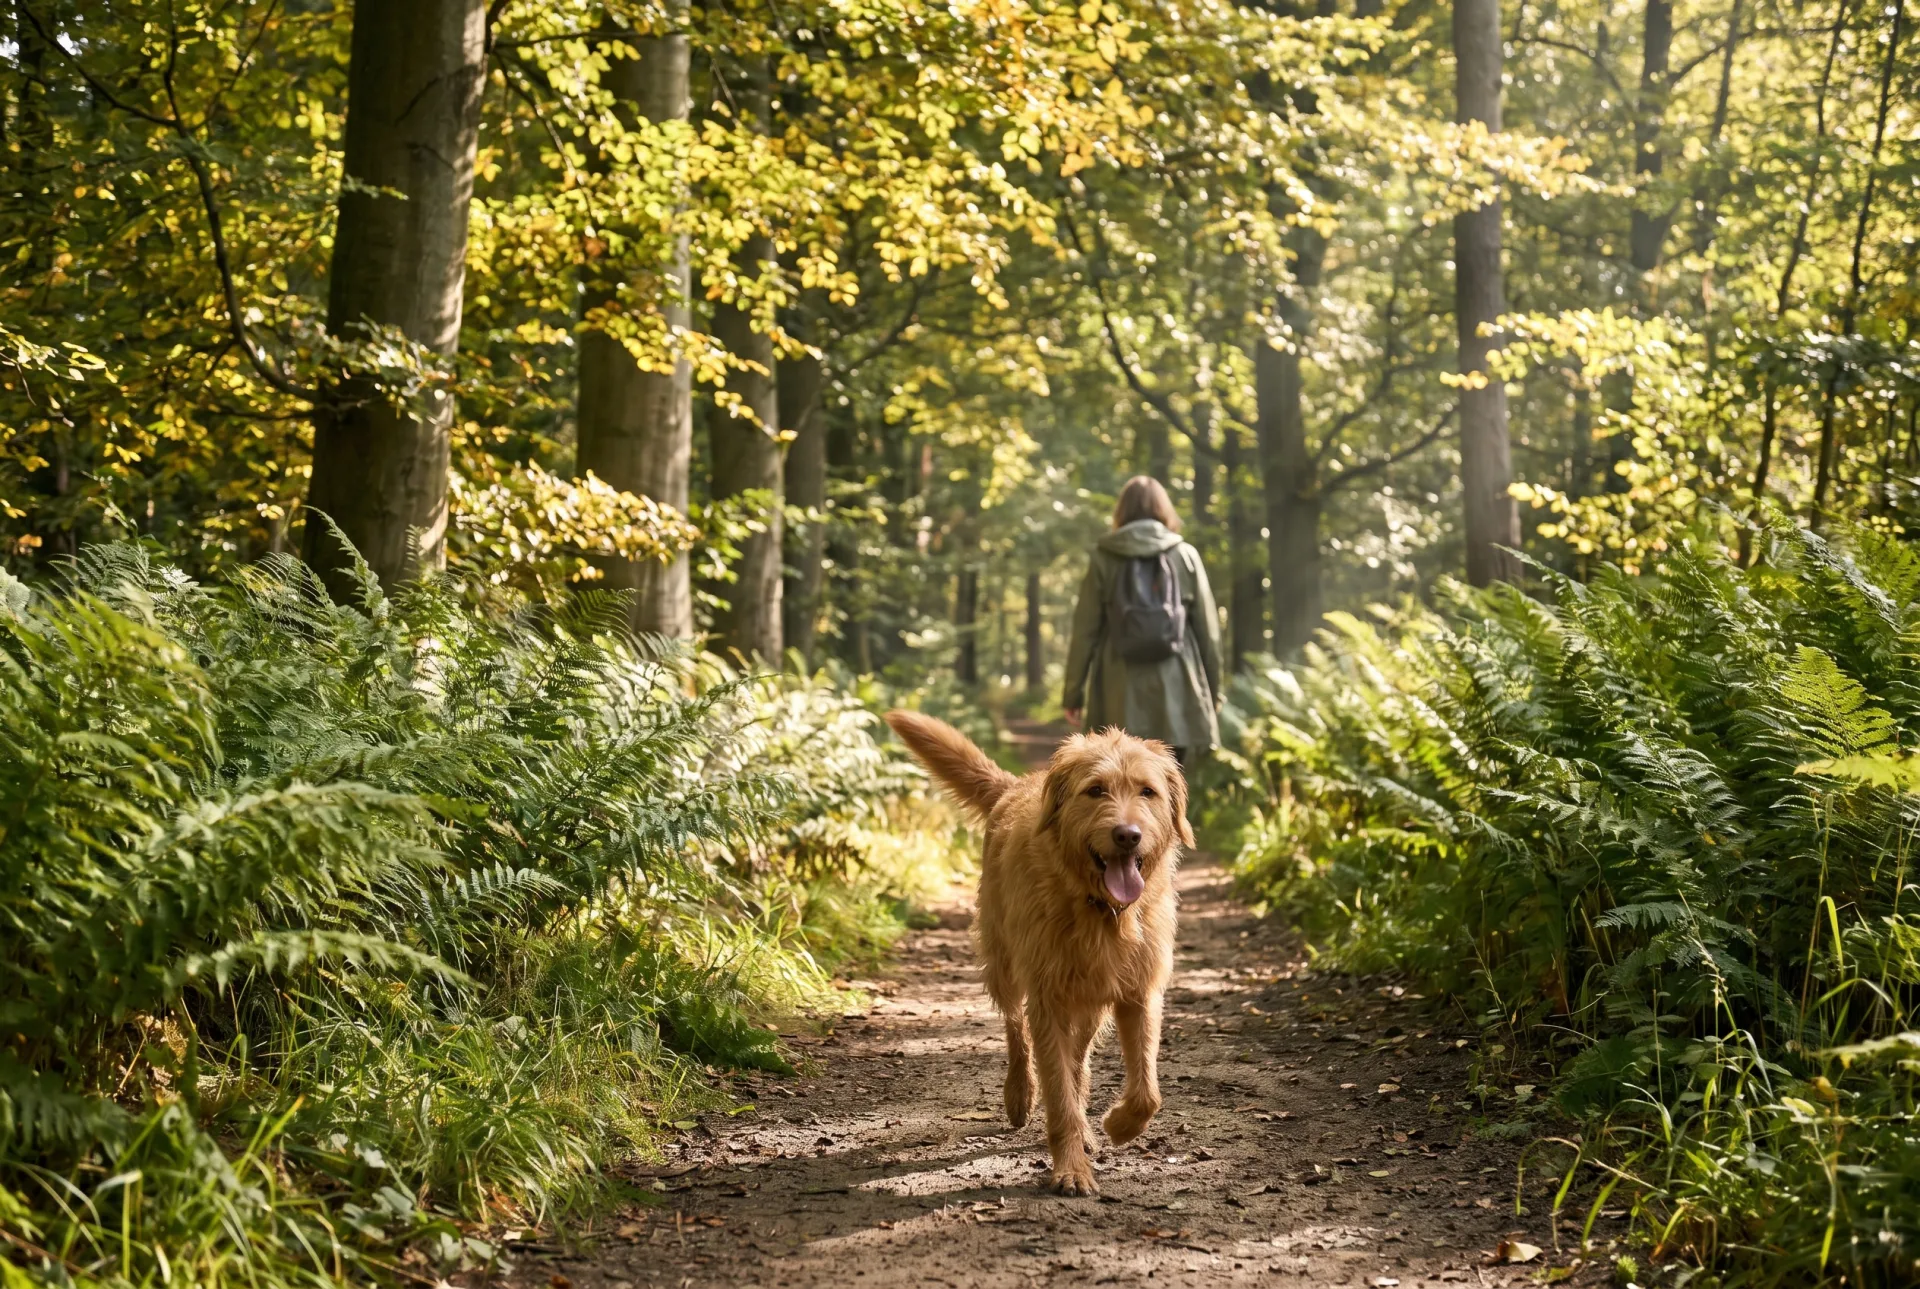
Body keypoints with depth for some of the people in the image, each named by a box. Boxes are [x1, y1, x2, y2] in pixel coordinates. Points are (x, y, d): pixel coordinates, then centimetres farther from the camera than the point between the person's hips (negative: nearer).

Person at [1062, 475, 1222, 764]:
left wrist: (1074, 693, 9)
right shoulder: (1185, 556, 4)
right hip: (1175, 689, 0)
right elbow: (1207, 630, 5)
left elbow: (1085, 631, 2)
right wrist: (1213, 691, 15)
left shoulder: (1105, 559, 3)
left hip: (1121, 697, 0)